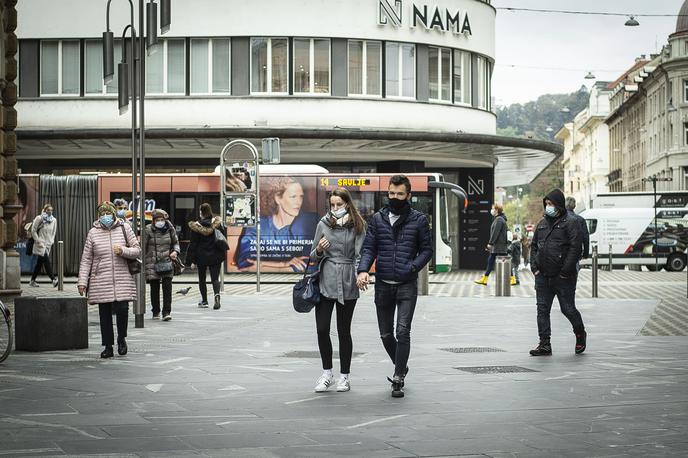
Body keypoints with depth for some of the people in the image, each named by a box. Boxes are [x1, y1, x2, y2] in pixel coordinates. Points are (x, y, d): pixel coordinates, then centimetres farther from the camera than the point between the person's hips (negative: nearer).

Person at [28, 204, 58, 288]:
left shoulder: (54, 220, 10)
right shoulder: (39, 218, -6)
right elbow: (33, 230, -5)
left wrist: (52, 241, 8)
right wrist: (38, 241, -10)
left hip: (48, 244, 6)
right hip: (40, 244, -6)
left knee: (39, 263, 10)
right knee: (47, 261, -16)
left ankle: (32, 281, 17)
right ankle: (53, 279, -21)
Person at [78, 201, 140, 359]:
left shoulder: (124, 228, 4)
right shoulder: (93, 233, 4)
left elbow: (137, 250, 7)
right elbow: (86, 259, 5)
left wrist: (123, 250, -13)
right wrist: (82, 281, -1)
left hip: (122, 279, -1)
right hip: (101, 281, 1)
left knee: (122, 309, -11)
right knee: (104, 314, 4)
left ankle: (121, 338, 15)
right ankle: (108, 346, 14)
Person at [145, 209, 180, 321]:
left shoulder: (169, 229, 5)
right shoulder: (148, 230, -3)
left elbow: (176, 242, 17)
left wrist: (175, 251, -3)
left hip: (167, 262, 1)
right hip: (152, 263, -1)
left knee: (167, 286, -8)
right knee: (154, 288, 6)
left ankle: (167, 312, -7)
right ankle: (156, 312, 19)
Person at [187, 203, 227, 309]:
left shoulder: (196, 226, -9)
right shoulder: (217, 223, -2)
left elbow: (193, 244, -7)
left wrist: (190, 260, -2)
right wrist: (223, 254, 14)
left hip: (201, 256, -2)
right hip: (215, 256, 2)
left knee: (202, 279, 13)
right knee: (215, 278, 3)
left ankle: (204, 301, 16)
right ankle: (217, 294, -24)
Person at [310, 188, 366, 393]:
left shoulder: (357, 226, 1)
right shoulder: (323, 224, 7)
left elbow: (359, 255, -2)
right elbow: (313, 256, 14)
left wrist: (360, 275, -20)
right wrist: (319, 250, -9)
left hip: (347, 283, -2)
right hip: (326, 281, 2)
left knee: (343, 330, 4)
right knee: (322, 329, -3)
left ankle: (344, 376, 16)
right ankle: (327, 373, 14)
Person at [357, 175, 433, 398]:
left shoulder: (419, 220, 0)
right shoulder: (377, 219, 6)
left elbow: (427, 250, 3)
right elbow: (369, 248, 3)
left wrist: (412, 267, -14)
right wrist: (363, 270, -16)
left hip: (407, 285, -3)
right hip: (383, 285, 3)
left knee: (402, 332, -12)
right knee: (386, 334, 11)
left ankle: (398, 379, -6)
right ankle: (401, 367, 35)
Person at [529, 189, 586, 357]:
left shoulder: (569, 223, -6)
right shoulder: (542, 224, 15)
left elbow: (576, 248, -13)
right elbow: (534, 246, 19)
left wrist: (566, 271, -16)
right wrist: (534, 267, 5)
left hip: (563, 278, -6)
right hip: (543, 277, 6)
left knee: (568, 309, 2)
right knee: (542, 309, 1)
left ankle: (580, 334, 29)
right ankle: (544, 345, 4)